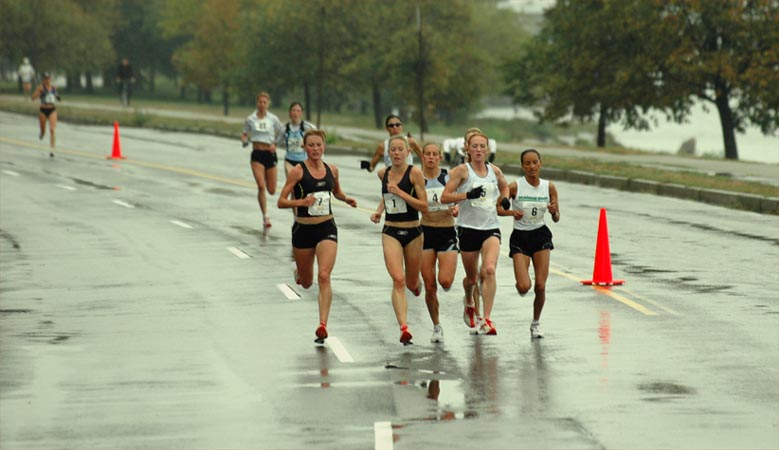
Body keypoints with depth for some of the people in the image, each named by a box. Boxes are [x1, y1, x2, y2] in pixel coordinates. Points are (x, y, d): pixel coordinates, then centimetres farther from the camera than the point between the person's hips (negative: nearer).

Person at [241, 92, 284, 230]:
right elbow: (244, 134, 12)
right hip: (257, 154, -1)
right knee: (261, 186, -19)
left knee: (272, 190, 3)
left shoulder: (273, 119, 2)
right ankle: (265, 217, -14)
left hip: (270, 154, 1)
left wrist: (275, 144, -6)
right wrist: (244, 141, -10)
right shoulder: (250, 119, 2)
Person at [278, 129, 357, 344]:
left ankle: (322, 326, -18)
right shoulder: (298, 171, -9)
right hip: (303, 229, -1)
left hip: (326, 229, 1)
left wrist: (347, 199, 3)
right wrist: (300, 202, -28)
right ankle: (299, 271, 52)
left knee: (324, 276, -17)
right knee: (307, 283, 13)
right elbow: (281, 201, -10)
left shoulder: (332, 170, 4)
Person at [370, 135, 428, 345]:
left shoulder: (415, 173, -10)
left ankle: (416, 284, 53)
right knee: (398, 280, -16)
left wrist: (400, 193, -21)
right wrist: (379, 210, 8)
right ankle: (404, 328, -22)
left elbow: (424, 207, -14)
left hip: (413, 233, -2)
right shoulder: (383, 173, 4)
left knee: (412, 283, 14)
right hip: (390, 232, 2)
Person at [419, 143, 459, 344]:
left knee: (445, 281, -16)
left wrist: (457, 208, -11)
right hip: (426, 232, 1)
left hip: (447, 232, -1)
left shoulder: (449, 177, -1)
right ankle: (436, 327, 18)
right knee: (430, 286, 1)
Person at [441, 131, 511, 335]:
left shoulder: (494, 171, 7)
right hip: (468, 228, -2)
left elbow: (504, 186, 29)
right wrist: (467, 194, -22)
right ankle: (469, 301, 47)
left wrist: (504, 199, 8)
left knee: (489, 270, -22)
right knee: (472, 278, 10)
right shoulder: (462, 170, -4)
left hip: (491, 228, 2)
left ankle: (486, 319, -22)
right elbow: (445, 196, -10)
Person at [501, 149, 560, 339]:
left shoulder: (549, 187, -2)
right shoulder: (515, 187, -10)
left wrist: (554, 211, -18)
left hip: (541, 236, 2)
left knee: (540, 286, -4)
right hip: (520, 237, -2)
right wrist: (512, 212, -24)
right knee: (524, 287, -14)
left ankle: (536, 323, 18)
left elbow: (556, 219, 4)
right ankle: (520, 284, 25)